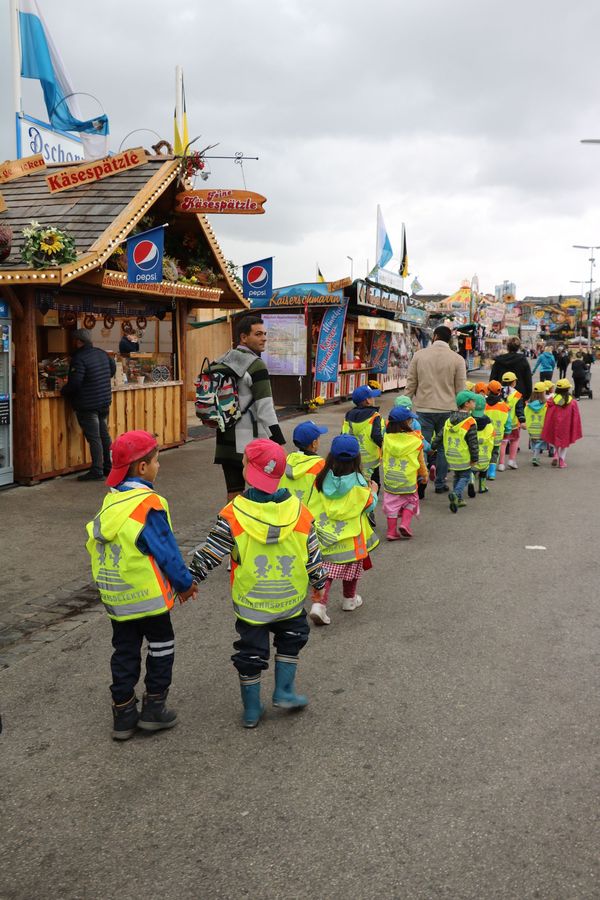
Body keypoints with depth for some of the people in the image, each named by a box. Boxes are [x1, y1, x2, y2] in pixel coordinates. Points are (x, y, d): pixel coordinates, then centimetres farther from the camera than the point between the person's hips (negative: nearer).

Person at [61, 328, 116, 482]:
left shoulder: (79, 358, -18)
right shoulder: (101, 353, 7)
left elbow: (75, 382, -23)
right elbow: (113, 367, 23)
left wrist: (63, 392, -5)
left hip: (88, 404, -8)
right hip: (104, 401, 8)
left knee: (93, 437, -7)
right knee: (104, 434, 15)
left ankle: (97, 471, -6)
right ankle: (109, 466, 22)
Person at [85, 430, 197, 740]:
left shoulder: (111, 501, 2)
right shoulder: (149, 505, -19)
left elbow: (95, 544, 11)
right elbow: (166, 550, -16)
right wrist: (185, 583, -1)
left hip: (114, 595, 6)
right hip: (148, 594, -6)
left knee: (125, 651, 15)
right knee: (161, 645, 12)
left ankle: (123, 714, 20)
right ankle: (154, 708, 16)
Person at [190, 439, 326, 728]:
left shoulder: (233, 515, -16)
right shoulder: (300, 512, -9)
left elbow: (210, 553, -11)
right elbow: (313, 554, 0)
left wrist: (191, 578, 3)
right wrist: (319, 583, 15)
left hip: (250, 603, -1)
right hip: (290, 601, 1)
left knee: (250, 651, 14)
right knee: (291, 639, 26)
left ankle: (251, 709, 23)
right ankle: (283, 691, 24)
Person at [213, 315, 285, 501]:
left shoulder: (221, 363, 11)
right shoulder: (256, 365, -13)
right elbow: (265, 410, -18)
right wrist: (279, 444, -16)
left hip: (226, 441, 8)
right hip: (250, 443, -7)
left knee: (233, 494, 11)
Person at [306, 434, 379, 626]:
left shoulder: (321, 479, -8)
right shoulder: (358, 483, -15)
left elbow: (312, 504, 2)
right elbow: (369, 506, -3)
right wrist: (373, 492, 15)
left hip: (325, 534, 2)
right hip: (350, 536, -2)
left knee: (326, 569, 7)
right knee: (351, 566, 20)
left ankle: (319, 603, -10)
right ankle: (349, 600, 36)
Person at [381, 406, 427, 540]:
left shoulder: (387, 438, -6)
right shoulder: (416, 441, -11)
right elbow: (420, 461, 1)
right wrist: (424, 475, 18)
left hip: (390, 478, 2)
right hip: (409, 479, -2)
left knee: (391, 504, 11)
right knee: (411, 501, 19)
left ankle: (392, 531, 11)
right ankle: (405, 524, 2)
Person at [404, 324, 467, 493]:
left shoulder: (419, 355, 0)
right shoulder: (457, 359, -1)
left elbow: (410, 384, 3)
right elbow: (460, 389, 1)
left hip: (424, 409, 0)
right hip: (447, 409, 0)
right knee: (443, 447, 11)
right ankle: (440, 483, 18)